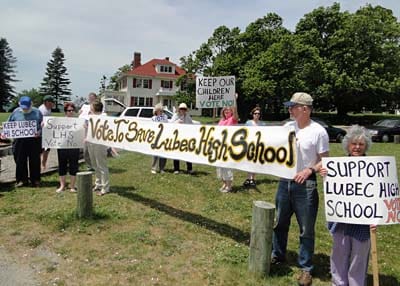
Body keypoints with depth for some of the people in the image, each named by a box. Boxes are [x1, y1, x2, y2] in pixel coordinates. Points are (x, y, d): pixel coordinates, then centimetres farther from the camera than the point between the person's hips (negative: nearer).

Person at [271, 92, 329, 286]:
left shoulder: (318, 131, -11)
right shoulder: (287, 127, 3)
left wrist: (310, 170, -23)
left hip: (305, 185, -5)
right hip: (284, 182, 5)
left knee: (306, 230, 7)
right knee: (280, 223, 19)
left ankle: (306, 268, 22)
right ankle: (277, 255, 39)